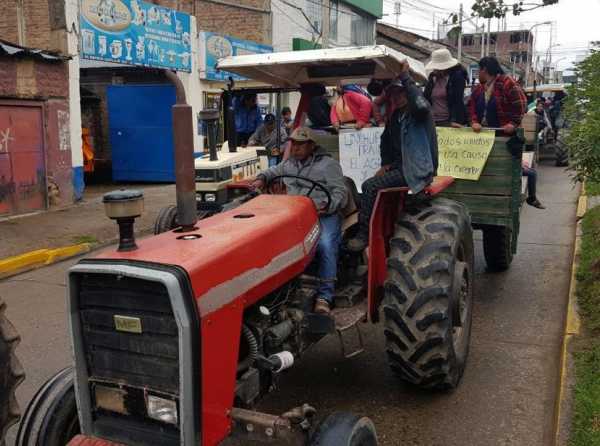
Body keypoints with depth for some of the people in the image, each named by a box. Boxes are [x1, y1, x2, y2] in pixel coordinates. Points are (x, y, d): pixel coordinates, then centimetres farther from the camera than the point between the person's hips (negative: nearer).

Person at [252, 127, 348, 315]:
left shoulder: (328, 164, 6)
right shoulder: (289, 164, 24)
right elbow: (273, 172, 44)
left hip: (324, 214, -4)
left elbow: (341, 193, -1)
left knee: (326, 245, -33)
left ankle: (325, 296, -29)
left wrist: (327, 206, -21)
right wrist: (262, 178, 21)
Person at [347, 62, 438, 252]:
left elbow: (422, 105, -35)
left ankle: (364, 234, -11)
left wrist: (406, 77, -27)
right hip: (398, 166, 9)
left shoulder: (419, 113, -9)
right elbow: (386, 140, 29)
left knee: (370, 186, -20)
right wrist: (385, 164, 14)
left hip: (416, 171, -9)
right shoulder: (395, 116, 15)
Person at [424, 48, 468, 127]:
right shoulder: (432, 76, 13)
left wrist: (455, 120, -20)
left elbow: (458, 100, -10)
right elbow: (426, 98, 13)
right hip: (432, 121, 5)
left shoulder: (457, 76, -2)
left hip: (448, 121, -5)